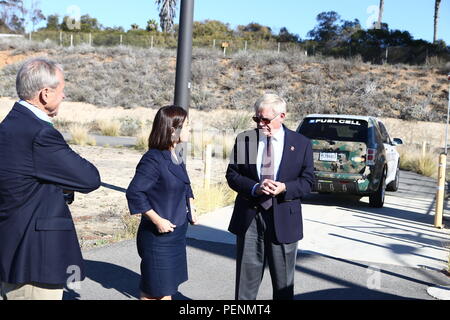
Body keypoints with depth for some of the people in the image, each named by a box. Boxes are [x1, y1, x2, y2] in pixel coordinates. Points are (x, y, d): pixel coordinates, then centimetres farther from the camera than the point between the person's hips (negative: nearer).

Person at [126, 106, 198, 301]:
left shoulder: (176, 156, 7)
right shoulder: (153, 159, -19)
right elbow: (134, 193, -22)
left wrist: (191, 208, 12)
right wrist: (157, 220, -22)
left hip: (177, 233, 8)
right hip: (158, 236, -8)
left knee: (168, 289, 17)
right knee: (153, 292, 3)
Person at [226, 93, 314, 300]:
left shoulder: (301, 144, 1)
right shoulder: (244, 140, 3)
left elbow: (307, 181, 0)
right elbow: (232, 175, 1)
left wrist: (284, 188, -19)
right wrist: (255, 187, -18)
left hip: (284, 220, 0)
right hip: (248, 217, 1)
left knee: (283, 283, 11)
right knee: (246, 276, 8)